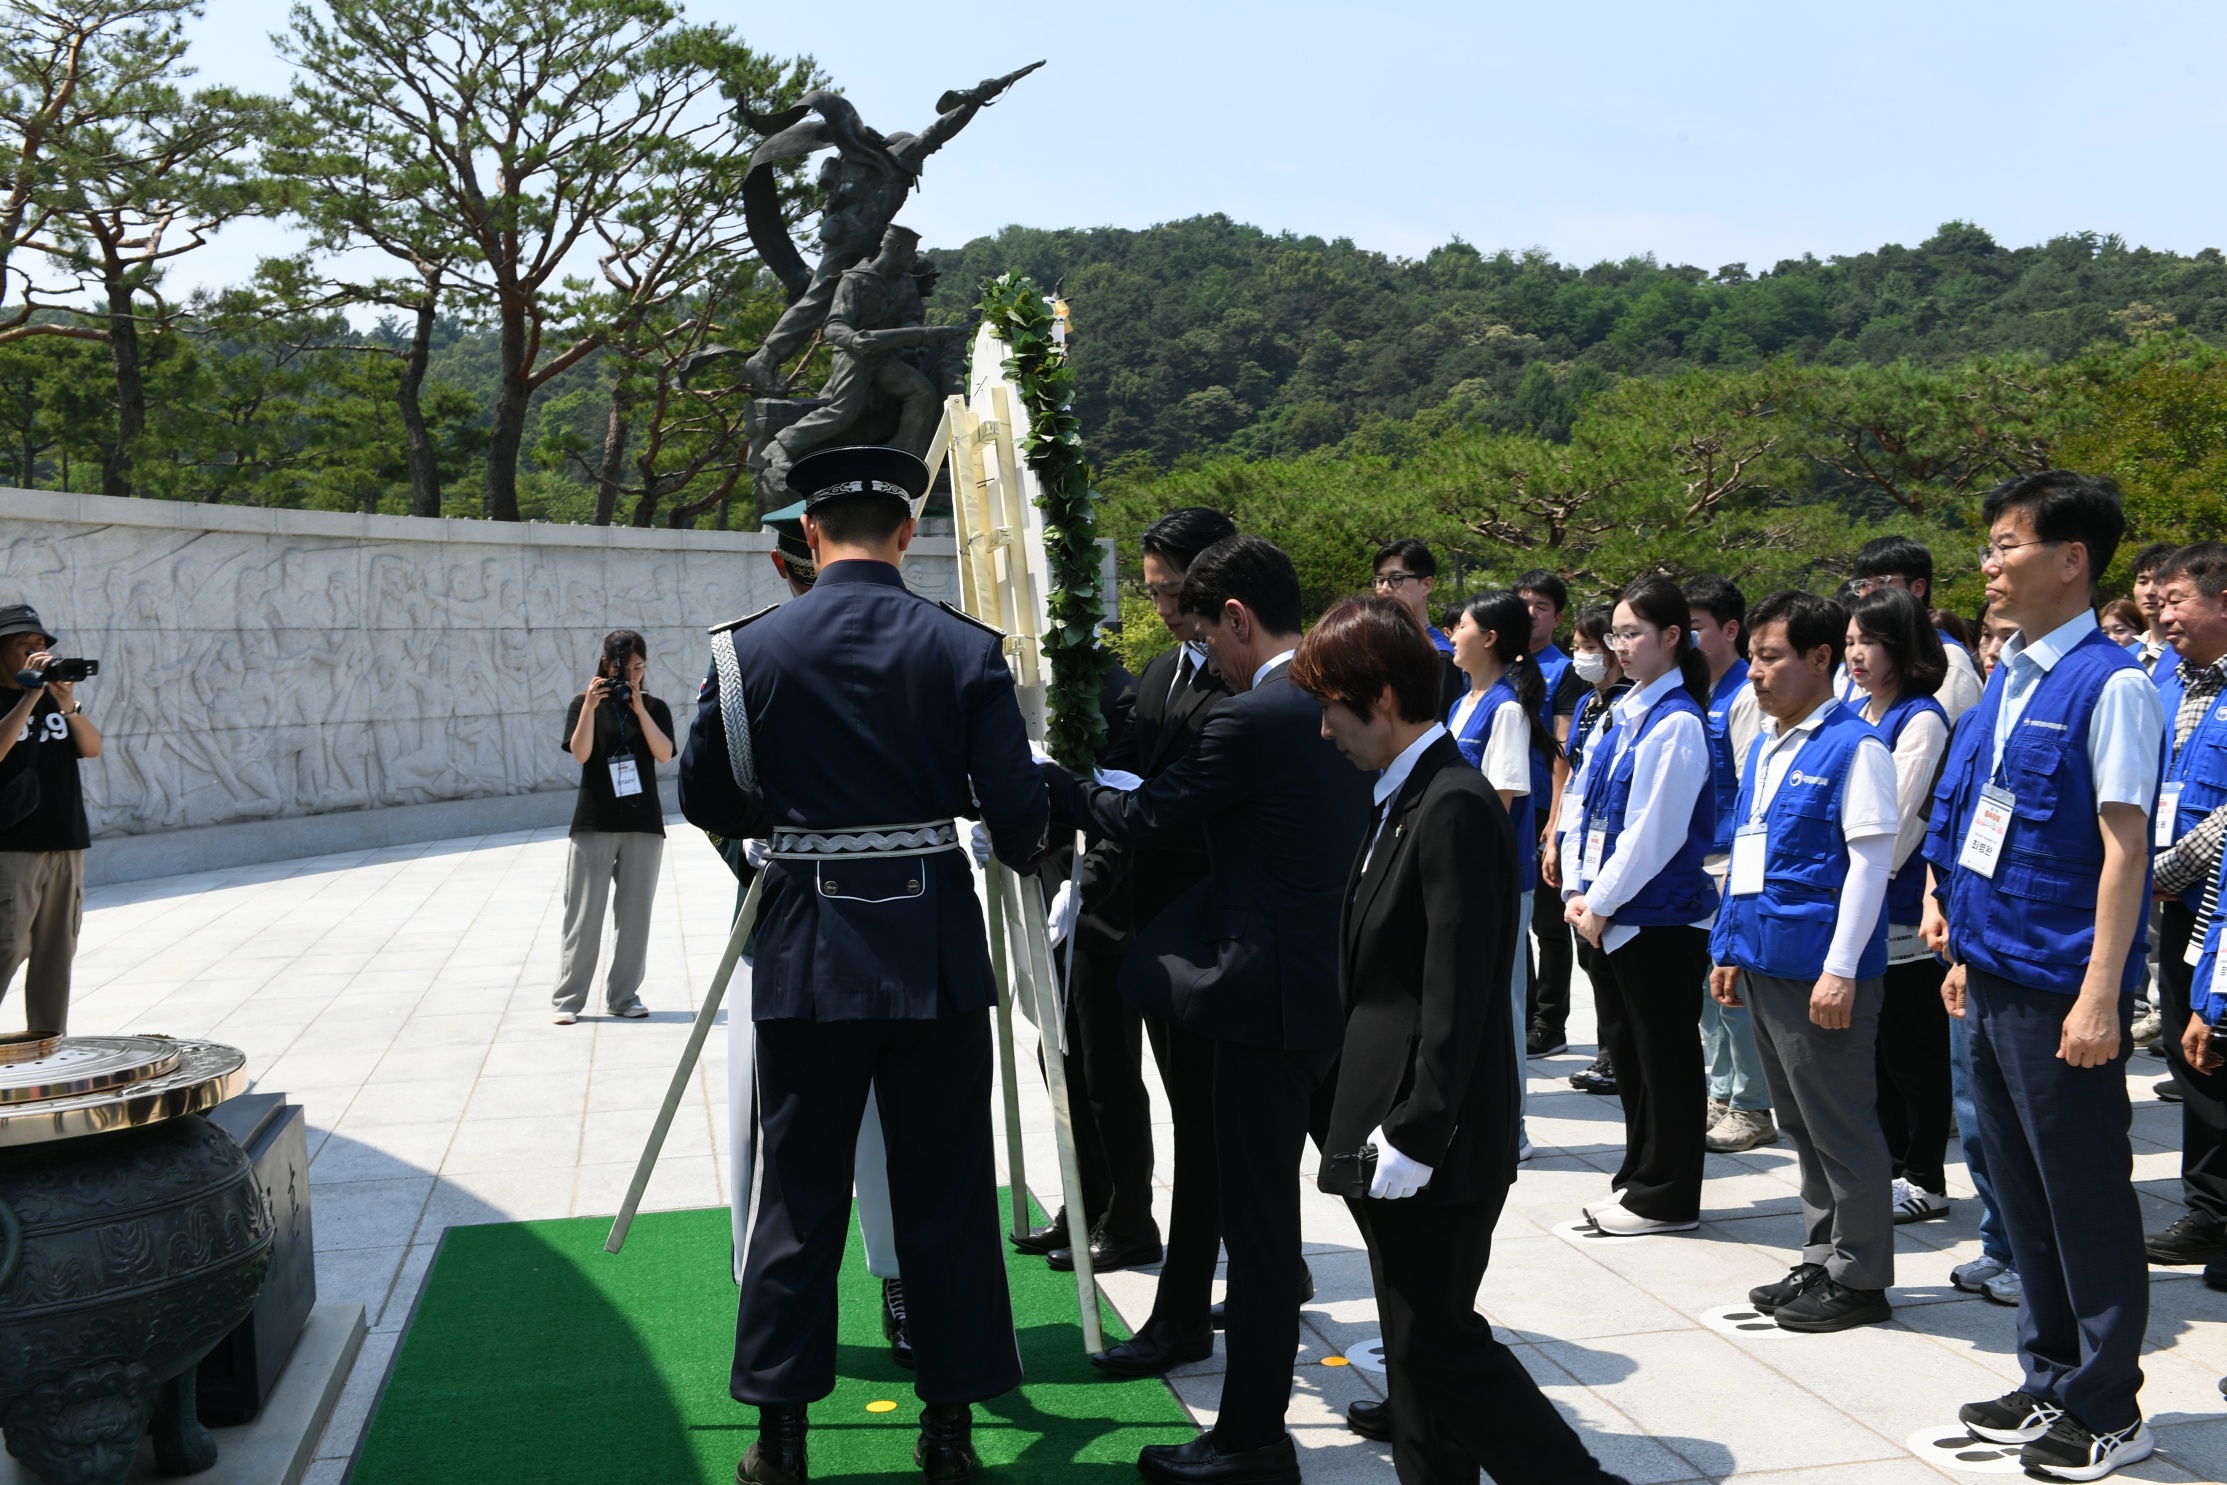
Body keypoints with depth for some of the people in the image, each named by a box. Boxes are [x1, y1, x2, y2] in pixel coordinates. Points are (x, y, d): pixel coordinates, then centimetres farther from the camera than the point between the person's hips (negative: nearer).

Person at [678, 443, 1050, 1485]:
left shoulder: (749, 648, -3)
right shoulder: (964, 649, -4)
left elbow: (704, 800, 4)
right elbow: (1017, 812, -5)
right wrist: (1021, 856, 17)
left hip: (808, 950, 0)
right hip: (937, 948, 0)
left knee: (798, 1196, 11)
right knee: (945, 1194, 10)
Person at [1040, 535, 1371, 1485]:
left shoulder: (1252, 719, -17)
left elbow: (1149, 820, -10)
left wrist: (1050, 781, 5)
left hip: (1274, 995, -9)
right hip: (1351, 987, 9)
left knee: (1257, 1218, 0)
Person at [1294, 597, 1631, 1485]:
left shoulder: (1456, 807, -18)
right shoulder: (1401, 797, 12)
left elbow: (1457, 996, -21)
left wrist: (1414, 1136, -20)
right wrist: (1376, 1122, 15)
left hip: (1437, 1141, -9)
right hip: (1396, 1126, 9)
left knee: (1438, 1343, 0)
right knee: (1415, 1344, 15)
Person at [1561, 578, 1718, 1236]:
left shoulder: (1676, 723, -15)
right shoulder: (1621, 715, 10)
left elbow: (1652, 833, -19)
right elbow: (1589, 804, 12)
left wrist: (1601, 904, -14)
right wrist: (1579, 891, 2)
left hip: (1660, 917, -9)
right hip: (1608, 915, 9)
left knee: (1666, 1057, 3)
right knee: (1626, 1049, 16)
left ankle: (1665, 1197, 13)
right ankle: (1640, 1179, 29)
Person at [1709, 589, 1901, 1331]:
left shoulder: (1855, 748, -12)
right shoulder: (1765, 746, 13)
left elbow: (1871, 862, -15)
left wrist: (1841, 971, -19)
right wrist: (1729, 947, 16)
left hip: (1820, 969, -8)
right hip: (1765, 961, 8)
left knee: (1840, 1127, 2)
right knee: (1801, 1125, 17)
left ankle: (1860, 1279, 15)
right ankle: (1822, 1261, 29)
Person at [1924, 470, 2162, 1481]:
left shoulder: (2110, 684, -13)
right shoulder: (2005, 679, 11)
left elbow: (2124, 845, -16)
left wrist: (2100, 995, -19)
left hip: (2058, 988, -8)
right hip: (1992, 975, 8)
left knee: (2086, 1199, 5)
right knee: (2021, 1191, 17)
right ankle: (2051, 1384, 32)